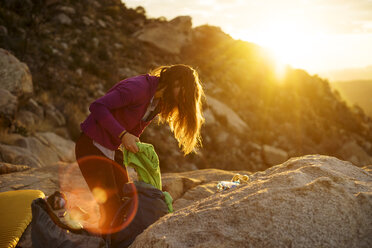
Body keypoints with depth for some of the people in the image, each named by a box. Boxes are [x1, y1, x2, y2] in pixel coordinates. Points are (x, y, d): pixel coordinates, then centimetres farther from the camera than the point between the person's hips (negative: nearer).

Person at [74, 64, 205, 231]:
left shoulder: (159, 101, 6)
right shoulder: (138, 87, -23)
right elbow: (97, 107, -27)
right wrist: (123, 135, -29)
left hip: (112, 150, 9)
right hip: (92, 147, -9)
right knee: (112, 210, -12)